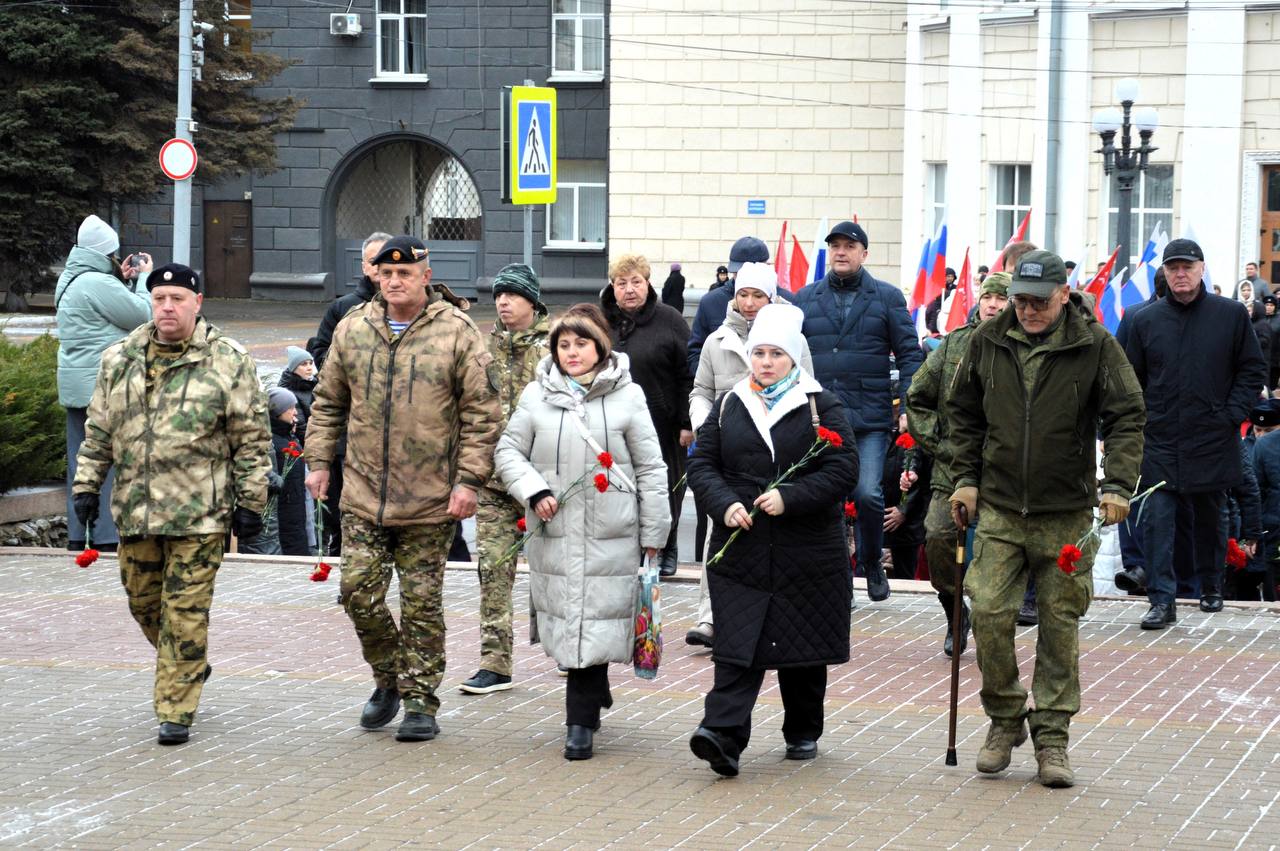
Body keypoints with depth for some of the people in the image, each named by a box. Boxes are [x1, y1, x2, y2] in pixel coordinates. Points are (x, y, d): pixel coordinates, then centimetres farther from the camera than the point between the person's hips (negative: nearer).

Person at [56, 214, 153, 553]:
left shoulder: (68, 281, 13)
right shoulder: (98, 283, -18)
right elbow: (142, 314, -13)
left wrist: (124, 279, 14)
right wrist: (144, 278, 1)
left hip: (74, 385, 10)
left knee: (79, 461, 12)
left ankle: (76, 537, 15)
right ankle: (106, 538, -6)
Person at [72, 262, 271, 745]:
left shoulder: (228, 362, -3)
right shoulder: (119, 360, 9)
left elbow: (251, 439, -1)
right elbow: (99, 431, 16)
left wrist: (251, 502, -4)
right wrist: (87, 486, 9)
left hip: (199, 512, -5)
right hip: (135, 508, 5)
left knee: (185, 612, -5)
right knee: (143, 601, 14)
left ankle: (175, 711, 1)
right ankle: (191, 668, 39)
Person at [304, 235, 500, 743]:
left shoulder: (457, 333, -5)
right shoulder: (352, 329, 6)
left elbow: (481, 414, -4)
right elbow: (328, 402, 16)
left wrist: (469, 480, -10)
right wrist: (318, 460, 8)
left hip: (430, 502, -3)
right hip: (362, 494, 3)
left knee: (422, 603, 3)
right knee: (358, 592, 1)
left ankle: (421, 703, 12)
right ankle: (389, 679, 23)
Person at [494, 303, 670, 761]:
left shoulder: (627, 396, 2)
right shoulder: (537, 395, 6)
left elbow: (651, 469, 5)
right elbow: (509, 450, 11)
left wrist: (653, 534, 4)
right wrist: (534, 491, -7)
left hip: (610, 535, -2)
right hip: (554, 533, 2)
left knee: (595, 624, -6)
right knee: (564, 622, 6)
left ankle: (581, 723, -1)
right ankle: (594, 695, 29)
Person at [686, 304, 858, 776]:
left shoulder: (822, 406, 0)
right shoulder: (729, 405, 10)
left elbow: (843, 469, -7)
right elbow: (702, 464, 7)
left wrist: (789, 498, -18)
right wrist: (725, 505, -12)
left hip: (807, 552, -1)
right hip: (740, 548, 1)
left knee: (804, 645, 10)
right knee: (738, 647, -8)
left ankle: (803, 732, 26)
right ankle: (723, 734, -19)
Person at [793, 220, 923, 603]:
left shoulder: (887, 298, 6)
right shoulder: (805, 299, 11)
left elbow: (909, 354, 5)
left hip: (870, 418, -2)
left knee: (867, 495, -10)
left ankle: (871, 562, 15)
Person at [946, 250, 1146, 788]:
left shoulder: (1096, 347, -5)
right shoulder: (987, 342, 4)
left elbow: (1126, 418, -4)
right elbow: (962, 412, 16)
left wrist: (1118, 485, -16)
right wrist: (965, 478, 8)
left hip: (1067, 514, -2)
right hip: (1000, 508, 2)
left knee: (1060, 623, 3)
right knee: (989, 612, -6)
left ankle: (1052, 737, 12)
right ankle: (1004, 720, 13)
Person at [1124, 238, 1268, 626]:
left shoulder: (1231, 314, -1)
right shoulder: (1146, 320, 3)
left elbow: (1253, 370, 3)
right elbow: (1132, 379, 10)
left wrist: (1232, 415, -6)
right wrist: (1138, 420, 0)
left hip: (1212, 441, 0)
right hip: (1159, 441, 1)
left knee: (1208, 519, 14)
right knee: (1157, 521, -8)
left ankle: (1211, 589, 31)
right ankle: (1162, 600, -7)